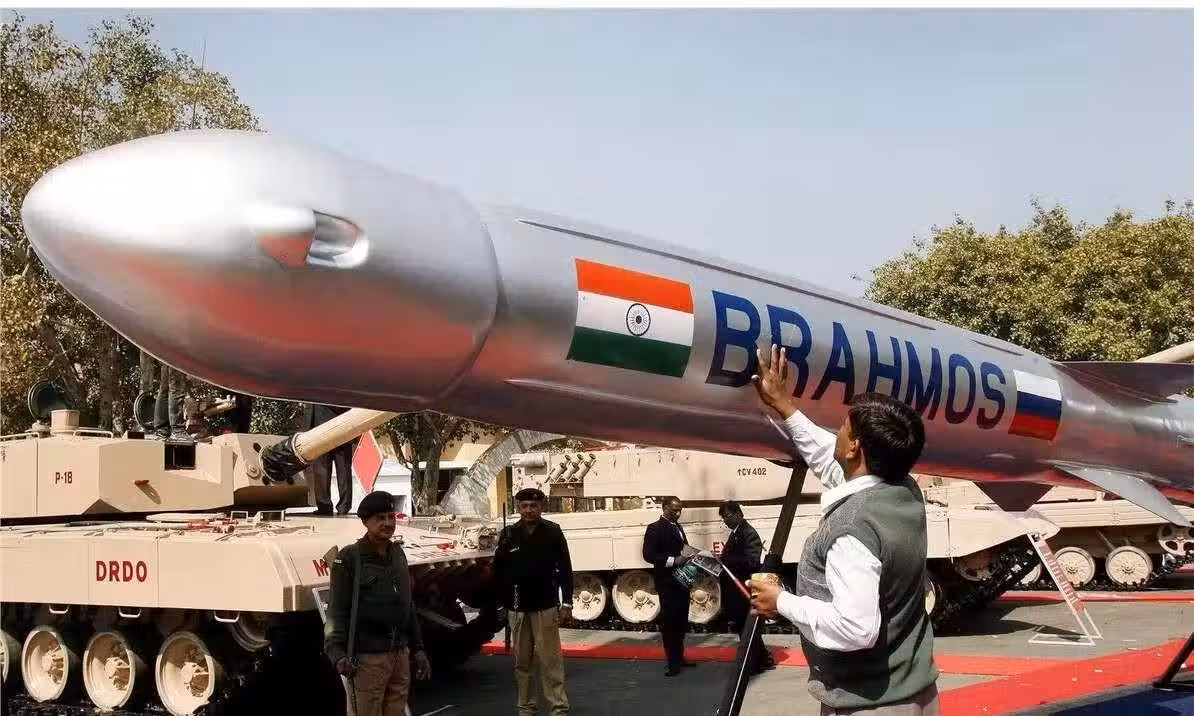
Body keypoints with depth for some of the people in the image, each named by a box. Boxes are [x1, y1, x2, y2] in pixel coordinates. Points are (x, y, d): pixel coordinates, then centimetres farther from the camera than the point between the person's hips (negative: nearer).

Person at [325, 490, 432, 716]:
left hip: (400, 654, 6)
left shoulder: (398, 554, 13)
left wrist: (417, 648, 18)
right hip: (368, 658, -6)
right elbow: (337, 610, -11)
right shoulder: (348, 558, -7)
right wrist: (337, 651, -23)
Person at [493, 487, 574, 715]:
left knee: (550, 659, -4)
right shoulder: (508, 534, 4)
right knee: (522, 660, 9)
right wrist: (502, 601, -5)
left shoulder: (553, 532, -1)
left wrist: (566, 600, -5)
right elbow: (498, 570, 6)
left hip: (545, 606, -3)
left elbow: (565, 568, -1)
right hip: (517, 608, 3)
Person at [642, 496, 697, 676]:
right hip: (667, 583, -8)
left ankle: (679, 657, 22)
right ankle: (673, 662, -1)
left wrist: (689, 557, 2)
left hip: (682, 581, 8)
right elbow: (648, 555, -16)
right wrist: (673, 560, -22)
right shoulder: (655, 528, -8)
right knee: (668, 621, -4)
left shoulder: (678, 527, 17)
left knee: (681, 621, 12)